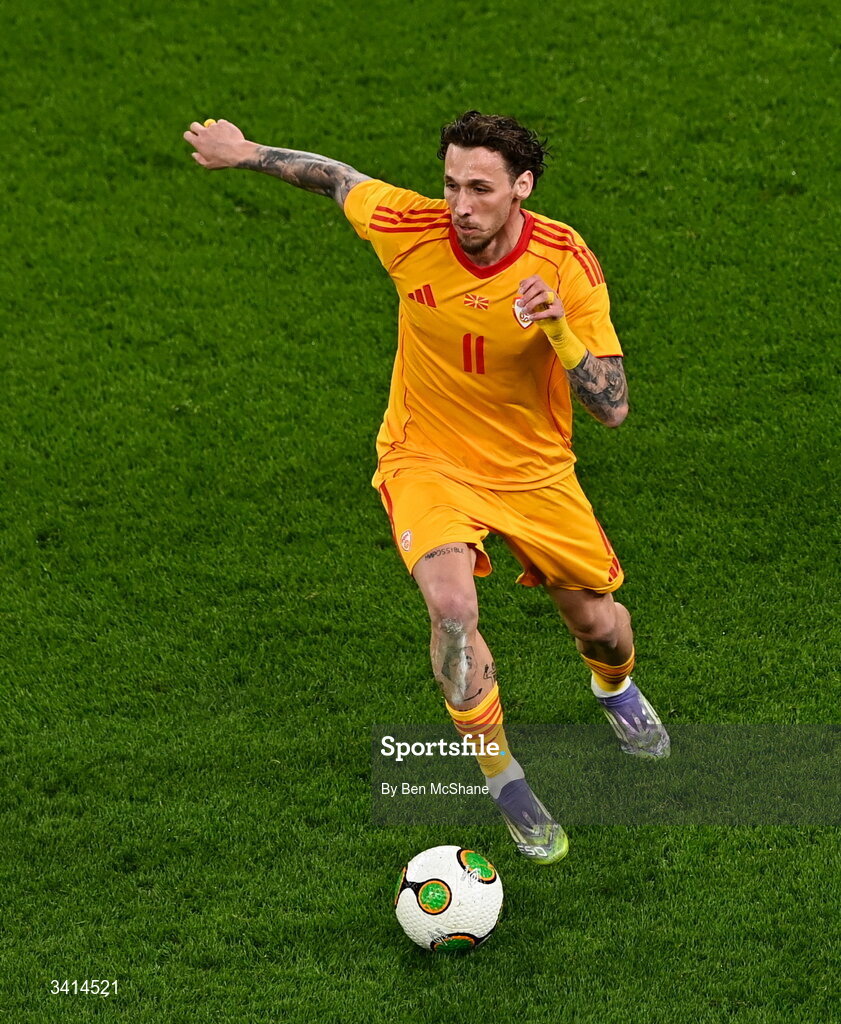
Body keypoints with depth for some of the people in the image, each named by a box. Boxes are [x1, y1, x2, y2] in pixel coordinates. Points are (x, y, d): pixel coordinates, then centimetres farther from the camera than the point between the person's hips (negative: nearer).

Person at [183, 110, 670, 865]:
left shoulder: (567, 264, -22)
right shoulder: (410, 229, -21)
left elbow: (612, 407, -24)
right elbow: (339, 178, 2)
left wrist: (558, 332, -41)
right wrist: (245, 152, 14)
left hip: (534, 471, 1)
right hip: (428, 462, -1)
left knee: (600, 624, 12)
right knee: (452, 609, -28)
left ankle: (616, 688, 54)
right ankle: (503, 781, -6)